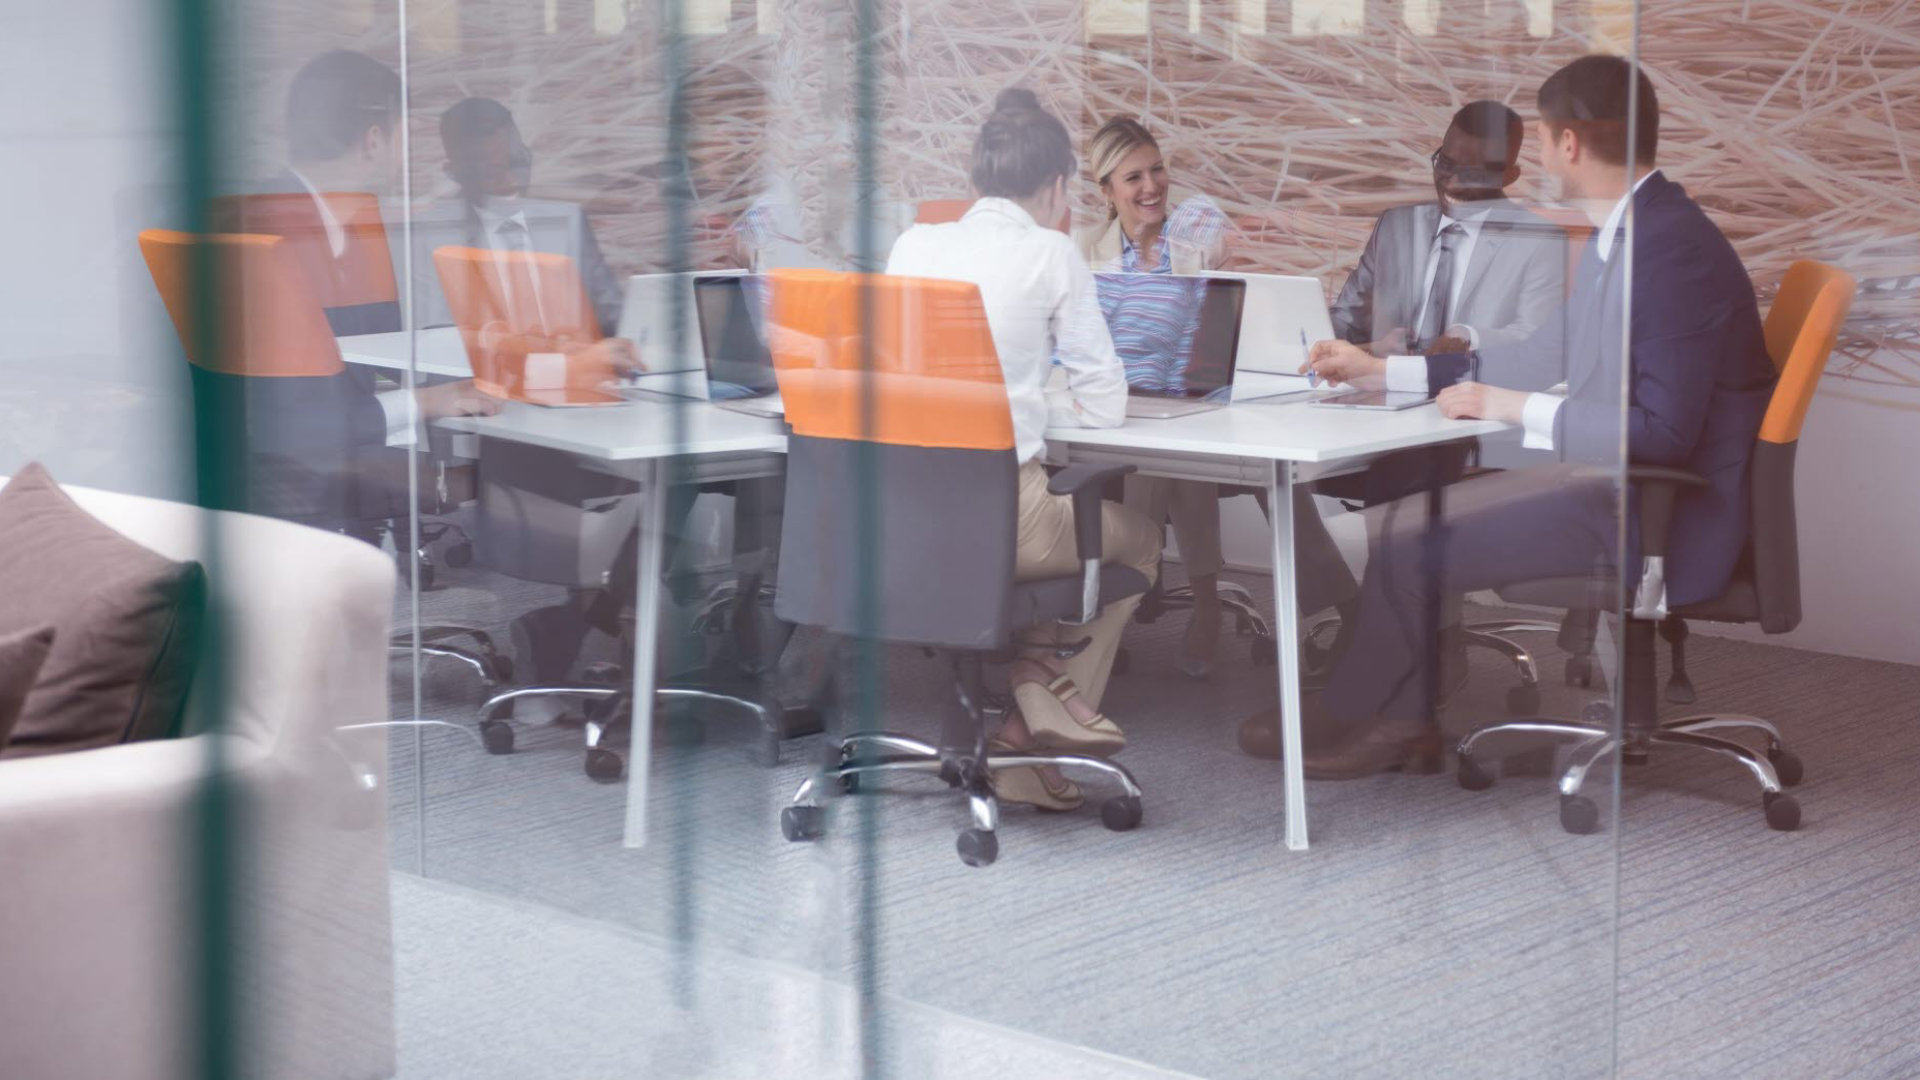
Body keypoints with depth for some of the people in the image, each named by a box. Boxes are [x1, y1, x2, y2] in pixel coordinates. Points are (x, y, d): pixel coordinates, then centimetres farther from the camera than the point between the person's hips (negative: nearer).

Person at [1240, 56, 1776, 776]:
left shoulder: (1674, 250, -23)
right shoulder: (1620, 236, 9)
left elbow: (1663, 432, -27)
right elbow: (1552, 357, 20)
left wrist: (1515, 408, -19)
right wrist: (1382, 370, 23)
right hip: (1614, 486, 10)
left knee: (1408, 547, -10)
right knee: (1417, 516, 12)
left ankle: (1356, 719, 14)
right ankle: (1389, 719, 17)